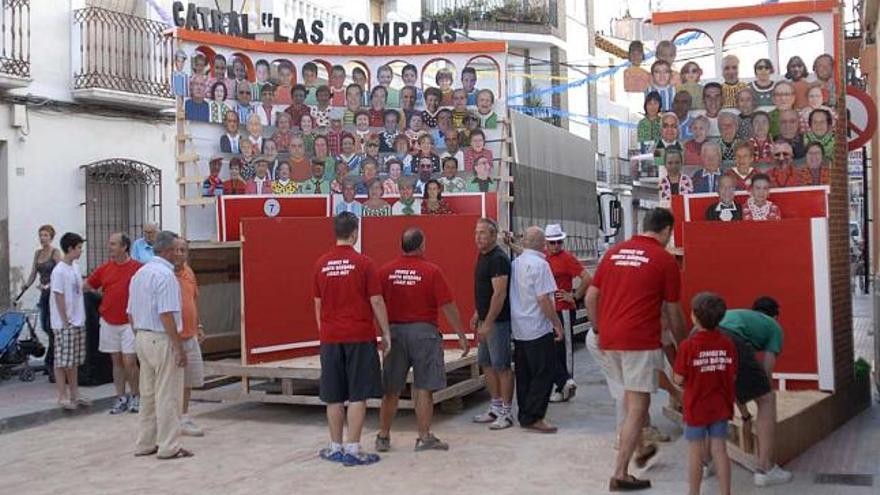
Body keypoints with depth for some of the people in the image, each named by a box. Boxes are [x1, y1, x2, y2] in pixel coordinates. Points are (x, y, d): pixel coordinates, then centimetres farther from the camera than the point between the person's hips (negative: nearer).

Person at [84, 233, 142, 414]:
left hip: (129, 323, -4)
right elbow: (86, 286, 13)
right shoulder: (104, 269, 4)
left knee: (129, 362, -5)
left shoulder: (137, 268, -8)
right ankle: (121, 398, 19)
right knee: (116, 361, 10)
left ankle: (135, 397, 12)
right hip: (109, 323, 4)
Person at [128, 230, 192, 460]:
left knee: (148, 393, 15)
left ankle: (145, 444, 20)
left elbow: (131, 312, 16)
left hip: (142, 338, 9)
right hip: (162, 339, -9)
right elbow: (166, 315, -22)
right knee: (168, 396, -2)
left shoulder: (139, 273, 12)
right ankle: (169, 447, 3)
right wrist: (179, 348, -19)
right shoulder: (166, 275, -17)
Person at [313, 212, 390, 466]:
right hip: (360, 337, -4)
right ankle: (353, 449, 1)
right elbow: (376, 302, -7)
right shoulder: (363, 263, -8)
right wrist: (386, 333, 1)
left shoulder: (321, 264, 4)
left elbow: (318, 304, 11)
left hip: (330, 338, 4)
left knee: (334, 397, 10)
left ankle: (335, 447, 17)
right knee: (358, 396, 1)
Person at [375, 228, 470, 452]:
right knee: (424, 388, 4)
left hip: (394, 331, 3)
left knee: (391, 390, 11)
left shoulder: (386, 271, 1)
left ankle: (383, 437, 18)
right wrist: (462, 336, -1)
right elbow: (448, 307, -8)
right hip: (423, 331, -3)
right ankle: (424, 437, 8)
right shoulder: (431, 271, -8)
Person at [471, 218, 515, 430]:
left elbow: (499, 294, -22)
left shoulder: (498, 259, -17)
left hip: (498, 321, -10)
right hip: (486, 319, 10)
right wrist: (477, 314, 21)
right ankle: (495, 408, 25)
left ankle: (505, 413, 5)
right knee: (486, 364, 15)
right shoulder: (483, 256, 13)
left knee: (501, 366, -3)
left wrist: (488, 323, -22)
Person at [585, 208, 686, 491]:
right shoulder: (665, 260, -2)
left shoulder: (614, 252, 12)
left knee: (631, 395, 26)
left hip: (609, 340, 6)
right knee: (638, 407, 0)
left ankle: (640, 450, 36)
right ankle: (620, 474, 1)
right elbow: (672, 312, 3)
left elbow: (590, 297, 10)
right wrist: (681, 345, 17)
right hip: (640, 341, -6)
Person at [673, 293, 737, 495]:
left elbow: (679, 379, -13)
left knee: (695, 454, 9)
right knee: (719, 450, 11)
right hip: (720, 408, 3)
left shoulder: (688, 346, -17)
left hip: (696, 408, -3)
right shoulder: (727, 343, -7)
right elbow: (732, 376, -2)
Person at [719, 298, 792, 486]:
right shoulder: (774, 327, 31)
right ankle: (765, 469, 17)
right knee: (767, 400, 15)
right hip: (731, 341, -6)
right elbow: (766, 372, 23)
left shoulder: (732, 314, 45)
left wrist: (745, 414, 53)